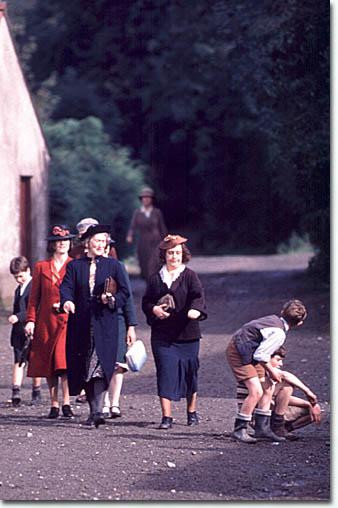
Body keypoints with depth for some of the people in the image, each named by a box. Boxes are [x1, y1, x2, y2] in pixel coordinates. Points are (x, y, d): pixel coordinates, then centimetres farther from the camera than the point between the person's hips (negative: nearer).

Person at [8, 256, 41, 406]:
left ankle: (36, 391, 14)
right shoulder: (18, 290, 17)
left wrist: (18, 317, -25)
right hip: (19, 332, 6)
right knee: (18, 361, -4)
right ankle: (16, 391, -14)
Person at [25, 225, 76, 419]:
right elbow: (34, 297, 10)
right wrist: (31, 320, 2)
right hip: (46, 322, 3)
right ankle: (54, 405, 10)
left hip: (68, 320, -3)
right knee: (48, 365, 4)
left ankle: (66, 403, -16)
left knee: (64, 360, -18)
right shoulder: (41, 267, 11)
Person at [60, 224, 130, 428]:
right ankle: (94, 408, 17)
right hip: (81, 325, 2)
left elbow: (124, 292, 7)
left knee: (100, 367, -15)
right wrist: (67, 301, -24)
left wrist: (112, 300, -13)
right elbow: (66, 287, -3)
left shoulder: (113, 265, 8)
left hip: (105, 323, -2)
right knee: (83, 370, 6)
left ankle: (97, 411, -22)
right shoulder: (75, 266, 10)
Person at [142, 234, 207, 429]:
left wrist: (196, 310, -34)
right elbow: (146, 302, 16)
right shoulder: (156, 278, 11)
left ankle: (192, 412, 25)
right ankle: (167, 417, -7)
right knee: (165, 372, -7)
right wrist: (154, 309, -7)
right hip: (162, 335, 2)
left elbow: (198, 296, -13)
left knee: (189, 372, 6)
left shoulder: (190, 276, 1)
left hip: (187, 334, -2)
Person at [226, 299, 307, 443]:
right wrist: (271, 370, -5)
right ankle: (239, 430, -11)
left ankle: (262, 428, 15)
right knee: (256, 391, -18)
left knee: (268, 388, 10)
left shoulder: (273, 319, 5)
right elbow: (260, 355, -21)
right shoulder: (279, 333, -22)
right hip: (238, 353, -10)